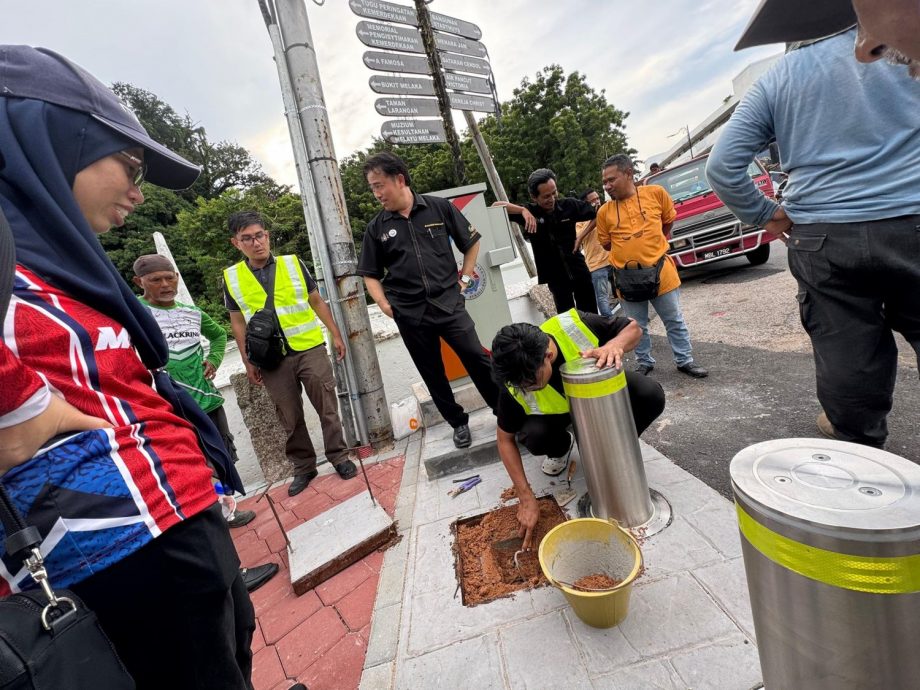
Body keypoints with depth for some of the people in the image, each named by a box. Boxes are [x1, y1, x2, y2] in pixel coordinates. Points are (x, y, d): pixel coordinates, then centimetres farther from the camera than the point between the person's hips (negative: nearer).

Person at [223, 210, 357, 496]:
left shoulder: (293, 263, 1)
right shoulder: (231, 277, 3)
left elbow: (317, 302, 7)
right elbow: (238, 322, 8)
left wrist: (336, 335, 5)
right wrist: (248, 362, 5)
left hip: (310, 350, -1)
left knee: (327, 408, 4)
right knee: (290, 418, 11)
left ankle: (339, 457, 21)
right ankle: (304, 467, 26)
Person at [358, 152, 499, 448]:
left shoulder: (440, 207, 0)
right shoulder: (376, 227, 3)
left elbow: (471, 241, 11)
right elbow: (370, 275, 10)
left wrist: (464, 278, 4)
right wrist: (386, 306, -1)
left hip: (448, 303, -2)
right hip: (409, 315, 2)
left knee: (478, 359, -3)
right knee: (432, 374, 10)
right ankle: (458, 423, 28)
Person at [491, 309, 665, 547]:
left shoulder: (574, 325, -35)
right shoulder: (515, 382, -32)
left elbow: (633, 328, -17)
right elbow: (505, 439, -18)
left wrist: (615, 345, -41)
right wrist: (526, 498, -23)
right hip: (558, 411, 0)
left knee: (651, 395, -27)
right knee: (534, 435, -32)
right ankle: (562, 447, 6)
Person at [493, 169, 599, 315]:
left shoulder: (569, 205, -5)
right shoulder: (530, 212, -9)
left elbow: (596, 215, 5)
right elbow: (496, 206, -16)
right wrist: (523, 210, -29)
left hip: (578, 270, 2)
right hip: (555, 276, -2)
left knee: (591, 314, 14)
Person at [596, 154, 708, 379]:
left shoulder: (655, 192, -4)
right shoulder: (604, 211, -3)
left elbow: (669, 222, 11)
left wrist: (651, 245, 11)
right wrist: (629, 248, 3)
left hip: (660, 271, 0)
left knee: (674, 321, 11)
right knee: (637, 326, 13)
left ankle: (685, 361, 27)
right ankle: (644, 362, 31)